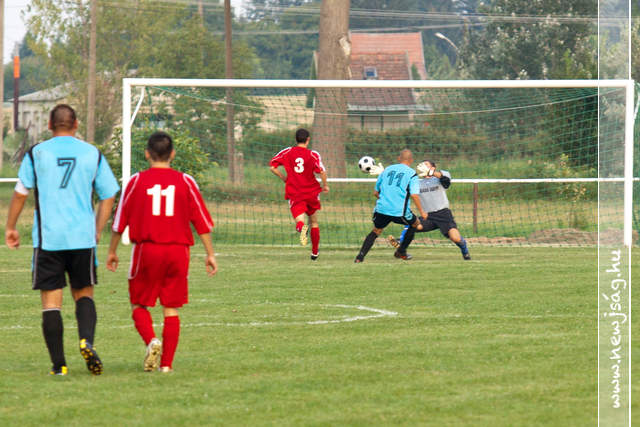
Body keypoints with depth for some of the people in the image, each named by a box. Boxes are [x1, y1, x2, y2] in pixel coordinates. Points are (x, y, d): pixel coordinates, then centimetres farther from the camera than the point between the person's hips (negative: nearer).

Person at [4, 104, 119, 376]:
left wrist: (11, 227, 16)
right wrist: (97, 231, 20)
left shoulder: (36, 153, 1)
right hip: (83, 237, 1)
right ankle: (87, 341, -12)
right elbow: (108, 197, 8)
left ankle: (58, 364, -1)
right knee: (84, 294, 15)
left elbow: (20, 193, 3)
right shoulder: (92, 154, 6)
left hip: (47, 238, -1)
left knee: (51, 302, 3)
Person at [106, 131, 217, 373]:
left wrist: (112, 251, 17)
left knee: (139, 305, 11)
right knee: (171, 310, 8)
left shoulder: (137, 181, 0)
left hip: (146, 250, -1)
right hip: (177, 251, 1)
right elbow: (202, 221, 4)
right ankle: (167, 362, 3)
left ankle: (151, 341, -16)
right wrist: (210, 254, 11)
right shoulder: (185, 182, 2)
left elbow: (120, 221, 5)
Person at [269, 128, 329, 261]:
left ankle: (301, 227, -47)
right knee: (314, 222, 20)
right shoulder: (313, 155, -5)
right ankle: (314, 252, 28)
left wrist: (284, 178, 14)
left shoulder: (287, 152, 2)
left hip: (294, 194, 0)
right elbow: (322, 172, -16)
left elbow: (272, 167, 0)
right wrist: (325, 185, 2)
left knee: (299, 221, -9)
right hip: (311, 192, 0)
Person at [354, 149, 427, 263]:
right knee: (416, 223, 24)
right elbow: (414, 195, -10)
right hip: (400, 210, -3)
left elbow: (375, 192, 19)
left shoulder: (387, 170, 14)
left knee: (376, 231, 21)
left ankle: (360, 256, 2)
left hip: (382, 208, 3)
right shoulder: (411, 173, 1)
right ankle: (401, 252, 25)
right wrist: (422, 212, -2)